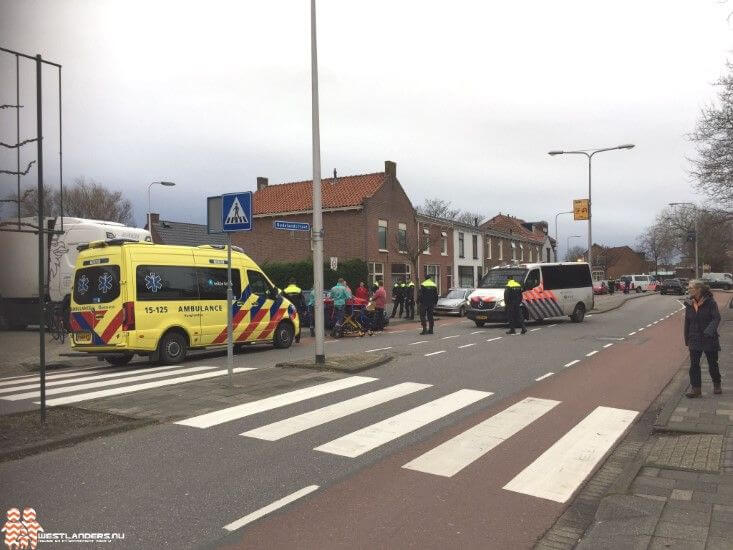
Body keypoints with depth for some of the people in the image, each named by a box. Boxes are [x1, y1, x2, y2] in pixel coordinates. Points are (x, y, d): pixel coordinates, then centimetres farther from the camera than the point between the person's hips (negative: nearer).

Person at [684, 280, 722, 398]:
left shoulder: (710, 302, -10)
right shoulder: (689, 304, 4)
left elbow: (717, 318, -17)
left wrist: (709, 331, -32)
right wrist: (686, 339, 11)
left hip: (709, 339, -4)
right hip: (694, 340, 4)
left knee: (713, 364, 9)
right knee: (694, 365, 2)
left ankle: (717, 385, 31)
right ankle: (695, 388, 10)